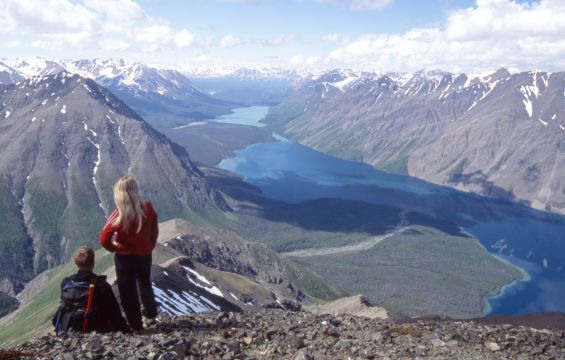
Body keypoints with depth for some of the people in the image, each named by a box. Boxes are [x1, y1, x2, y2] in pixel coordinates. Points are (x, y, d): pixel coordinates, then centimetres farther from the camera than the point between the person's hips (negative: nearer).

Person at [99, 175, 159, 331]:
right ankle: (151, 312, 44)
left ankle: (136, 324, 23)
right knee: (145, 283, 30)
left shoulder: (119, 214, -23)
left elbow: (103, 239, -22)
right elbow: (155, 231, 2)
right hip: (145, 254, 4)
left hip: (125, 257, -4)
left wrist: (113, 247, -3)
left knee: (128, 290, 13)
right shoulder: (148, 208, -10)